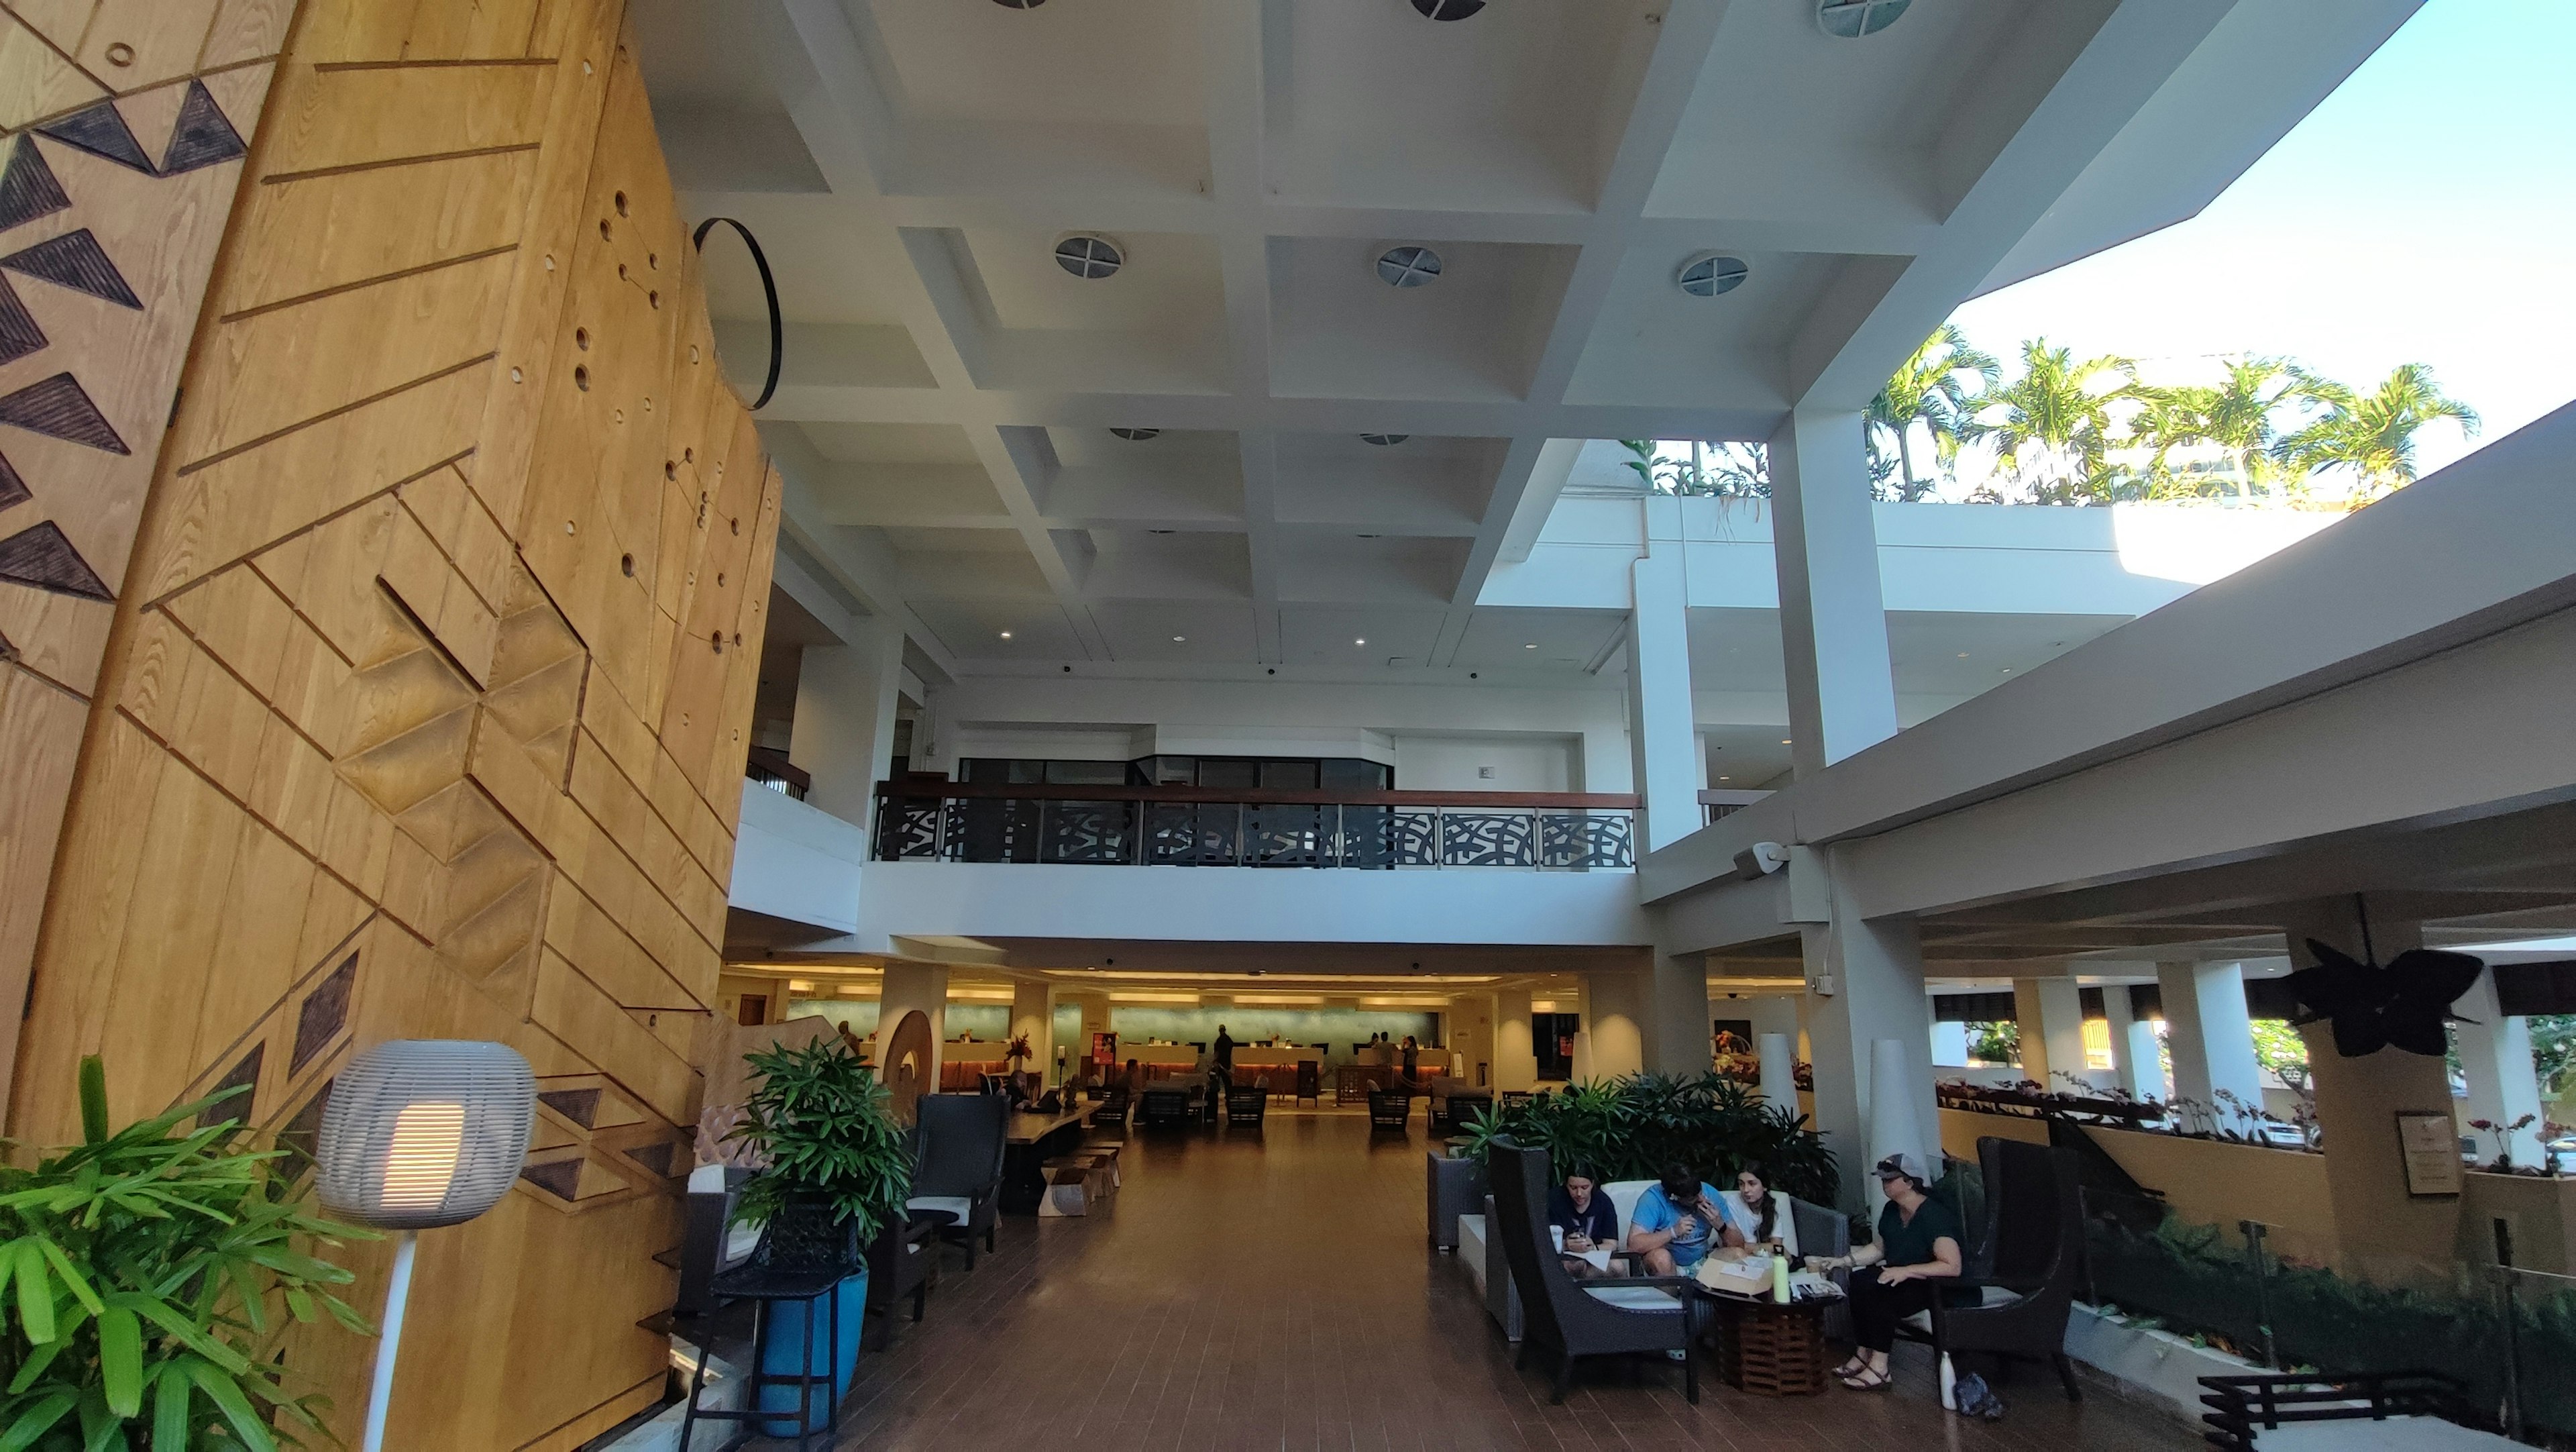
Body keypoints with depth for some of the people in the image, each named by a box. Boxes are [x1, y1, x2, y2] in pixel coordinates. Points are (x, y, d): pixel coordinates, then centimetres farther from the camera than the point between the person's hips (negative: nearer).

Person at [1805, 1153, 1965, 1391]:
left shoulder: (1935, 1215, -22)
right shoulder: (1892, 1210, 5)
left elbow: (1952, 1267, -29)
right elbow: (1879, 1248, 15)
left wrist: (1906, 1271, -34)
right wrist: (1841, 1261, 4)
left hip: (1933, 1285, -8)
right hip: (1899, 1276, 8)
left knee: (1880, 1295, -30)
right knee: (1861, 1281, -17)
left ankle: (1879, 1369, -22)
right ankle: (1863, 1355, -9)